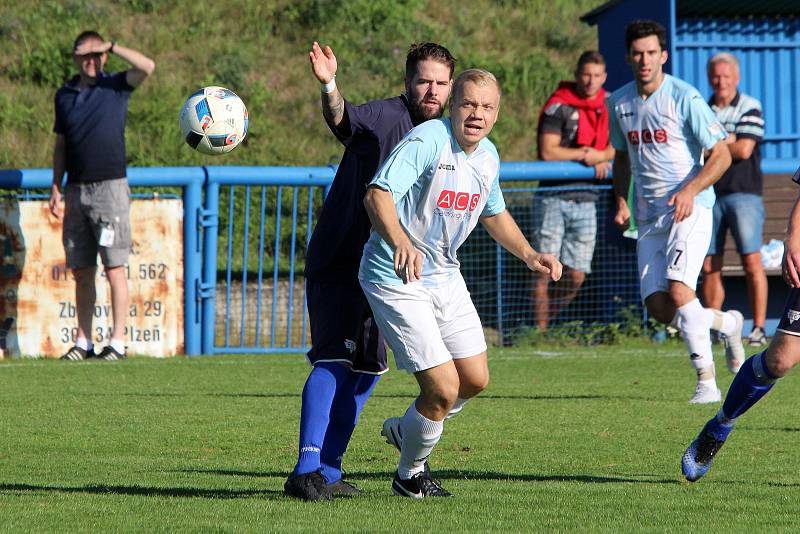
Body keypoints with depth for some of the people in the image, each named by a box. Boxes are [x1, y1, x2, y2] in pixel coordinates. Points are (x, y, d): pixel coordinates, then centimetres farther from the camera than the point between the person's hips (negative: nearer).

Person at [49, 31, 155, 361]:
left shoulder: (116, 86, 1)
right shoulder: (65, 95, 13)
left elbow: (147, 67, -18)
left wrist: (111, 46, -12)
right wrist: (55, 188, 12)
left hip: (110, 187, -4)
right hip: (76, 191, 4)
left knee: (114, 268, -5)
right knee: (81, 271, 6)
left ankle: (118, 342, -4)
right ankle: (83, 342, 11)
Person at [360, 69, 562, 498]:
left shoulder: (488, 156, 5)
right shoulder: (427, 141, -22)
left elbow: (494, 214, 23)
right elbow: (377, 194, -33)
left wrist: (529, 255, 9)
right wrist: (400, 242, -50)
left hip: (445, 276, 8)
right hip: (396, 279, -8)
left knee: (475, 380, 12)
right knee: (443, 389, -11)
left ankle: (403, 430, 39)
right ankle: (410, 475, 15)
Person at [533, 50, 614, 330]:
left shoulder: (607, 107, 13)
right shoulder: (559, 106, -6)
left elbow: (612, 148, 20)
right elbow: (548, 152, -13)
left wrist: (602, 157, -3)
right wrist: (586, 154, -6)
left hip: (585, 200, 6)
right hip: (553, 198, -6)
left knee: (576, 276, 4)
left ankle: (549, 320, 22)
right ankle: (540, 330, -1)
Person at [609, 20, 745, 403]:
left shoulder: (685, 97, -9)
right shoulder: (619, 102, 9)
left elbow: (721, 155, -8)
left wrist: (690, 190, -22)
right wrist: (621, 202, 9)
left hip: (689, 209, -6)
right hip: (648, 215, 6)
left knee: (678, 288, -23)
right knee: (657, 306, -3)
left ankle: (707, 382, -18)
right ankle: (727, 323, 25)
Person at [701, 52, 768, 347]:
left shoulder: (750, 108, 0)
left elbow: (744, 149, -11)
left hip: (743, 192, -4)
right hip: (709, 194, 4)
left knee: (752, 262, -9)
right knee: (709, 266, 3)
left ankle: (758, 328, -6)